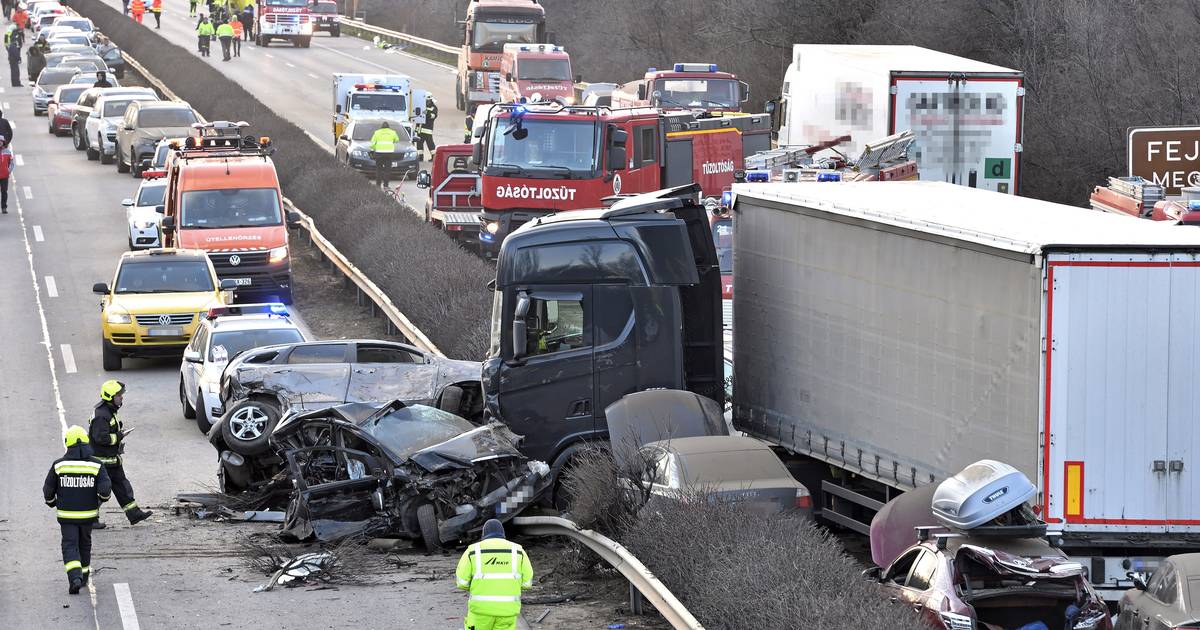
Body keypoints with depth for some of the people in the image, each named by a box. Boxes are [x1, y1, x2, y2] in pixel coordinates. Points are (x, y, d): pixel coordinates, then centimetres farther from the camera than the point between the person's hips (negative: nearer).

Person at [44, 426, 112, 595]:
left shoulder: (59, 465, -8)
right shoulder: (96, 465, -9)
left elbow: (48, 490, -3)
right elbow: (105, 488, -16)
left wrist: (52, 503, 18)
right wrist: (102, 498, 6)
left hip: (66, 515, -2)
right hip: (88, 514, 2)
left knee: (70, 546, 1)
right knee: (84, 543, 21)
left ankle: (75, 578, -19)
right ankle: (84, 575, 34)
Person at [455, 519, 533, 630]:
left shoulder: (473, 551, 0)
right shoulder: (517, 551, 3)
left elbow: (462, 582, -2)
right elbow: (527, 582, 5)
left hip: (482, 607, -1)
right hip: (507, 608, 1)